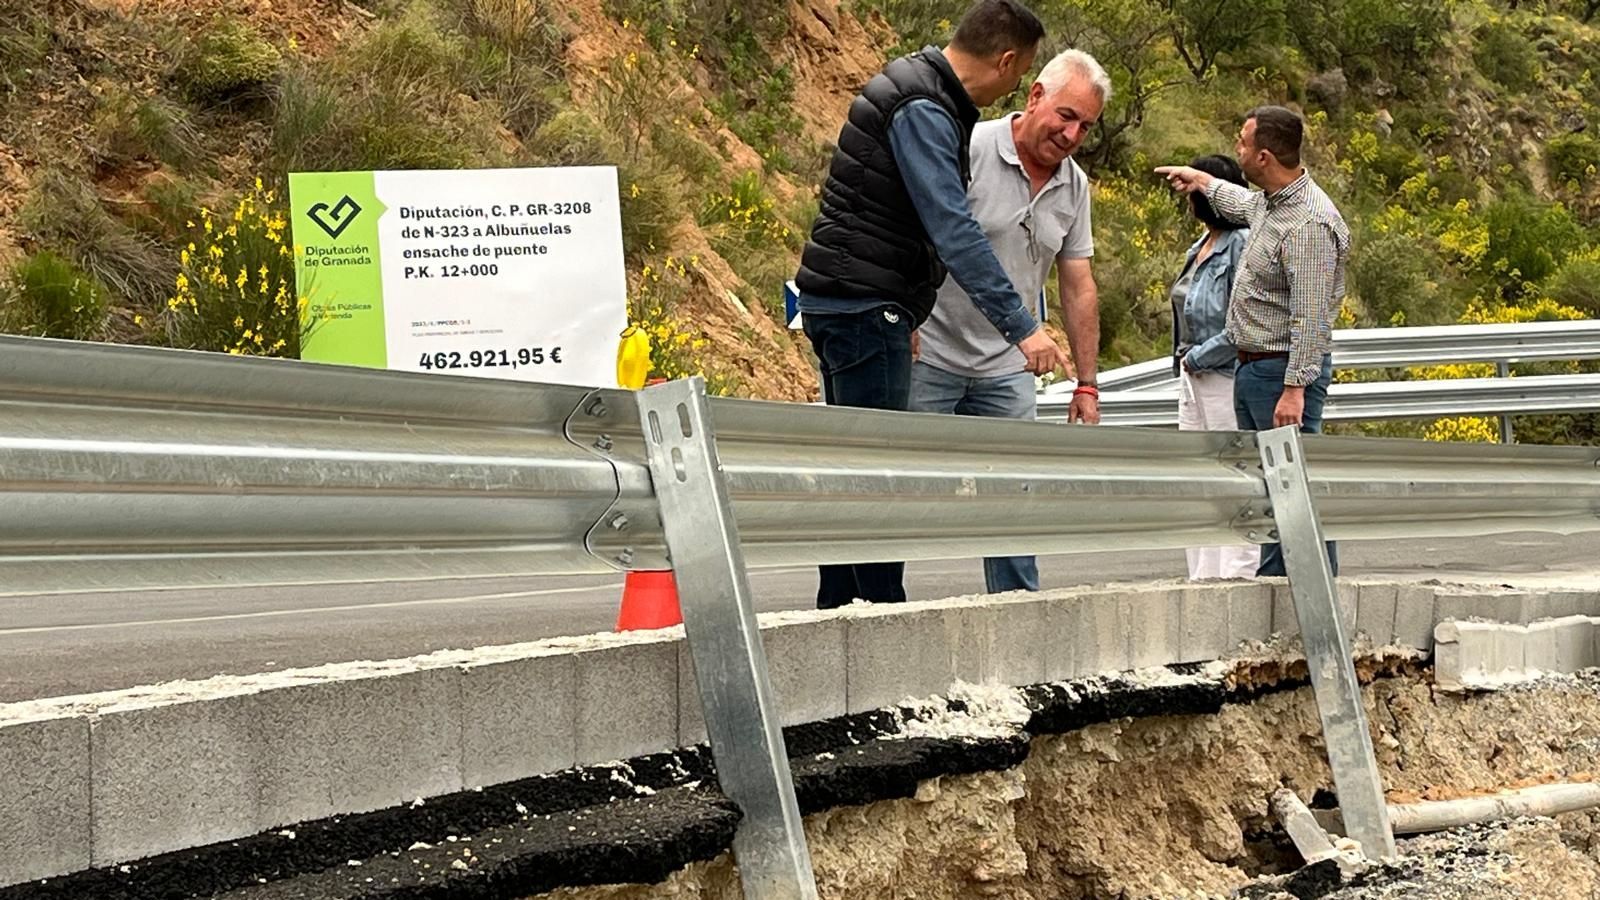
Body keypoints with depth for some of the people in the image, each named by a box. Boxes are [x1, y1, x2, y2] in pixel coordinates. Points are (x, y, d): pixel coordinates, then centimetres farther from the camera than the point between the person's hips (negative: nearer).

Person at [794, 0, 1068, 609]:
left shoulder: (928, 98, 15)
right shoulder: (921, 111, -18)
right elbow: (954, 232, -26)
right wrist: (1021, 326, -28)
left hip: (852, 306, 11)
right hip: (862, 305, -11)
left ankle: (837, 612, 15)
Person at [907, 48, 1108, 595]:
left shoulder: (1074, 187, 6)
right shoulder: (969, 150, -14)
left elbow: (1078, 287, 11)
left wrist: (1086, 386, 10)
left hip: (1004, 368, 6)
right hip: (930, 353, -6)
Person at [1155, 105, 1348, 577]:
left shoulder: (1310, 223, -22)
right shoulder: (1270, 202, 10)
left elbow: (1311, 318, -26)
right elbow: (1243, 205, 39)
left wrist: (1294, 388, -29)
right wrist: (1202, 181, 53)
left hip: (1285, 371, -11)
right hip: (1251, 368, 11)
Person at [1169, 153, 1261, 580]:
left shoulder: (1242, 245, -14)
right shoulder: (1200, 247, 14)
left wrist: (1198, 357, -13)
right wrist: (1183, 361, 11)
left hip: (1226, 380, -10)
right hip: (1193, 380, 10)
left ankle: (1236, 578, -4)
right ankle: (1202, 580, 17)